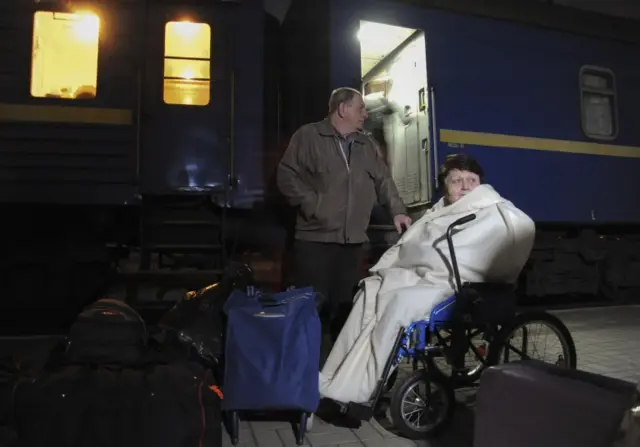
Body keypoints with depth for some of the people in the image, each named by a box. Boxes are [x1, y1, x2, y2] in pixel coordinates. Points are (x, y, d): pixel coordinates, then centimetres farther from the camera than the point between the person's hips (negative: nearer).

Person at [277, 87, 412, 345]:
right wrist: (312, 204, -12)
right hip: (315, 239, -5)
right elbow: (287, 175, -5)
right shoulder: (308, 136, 0)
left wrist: (397, 210, 1)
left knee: (347, 307, 11)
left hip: (353, 241, 6)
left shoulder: (367, 145, 18)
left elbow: (383, 180, 16)